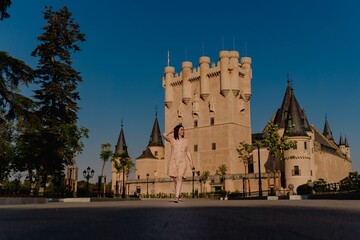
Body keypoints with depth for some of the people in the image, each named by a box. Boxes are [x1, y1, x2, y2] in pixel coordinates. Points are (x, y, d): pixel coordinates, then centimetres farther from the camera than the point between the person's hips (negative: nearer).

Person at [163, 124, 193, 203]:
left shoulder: (185, 140, 12)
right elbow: (164, 135, -12)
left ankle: (176, 198, -22)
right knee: (175, 179, 7)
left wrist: (191, 162, 5)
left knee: (179, 178, -16)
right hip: (173, 161, 0)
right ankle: (178, 195, 27)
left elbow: (188, 152, 14)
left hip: (182, 161, 0)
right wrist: (172, 131, 6)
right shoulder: (172, 139, 5)